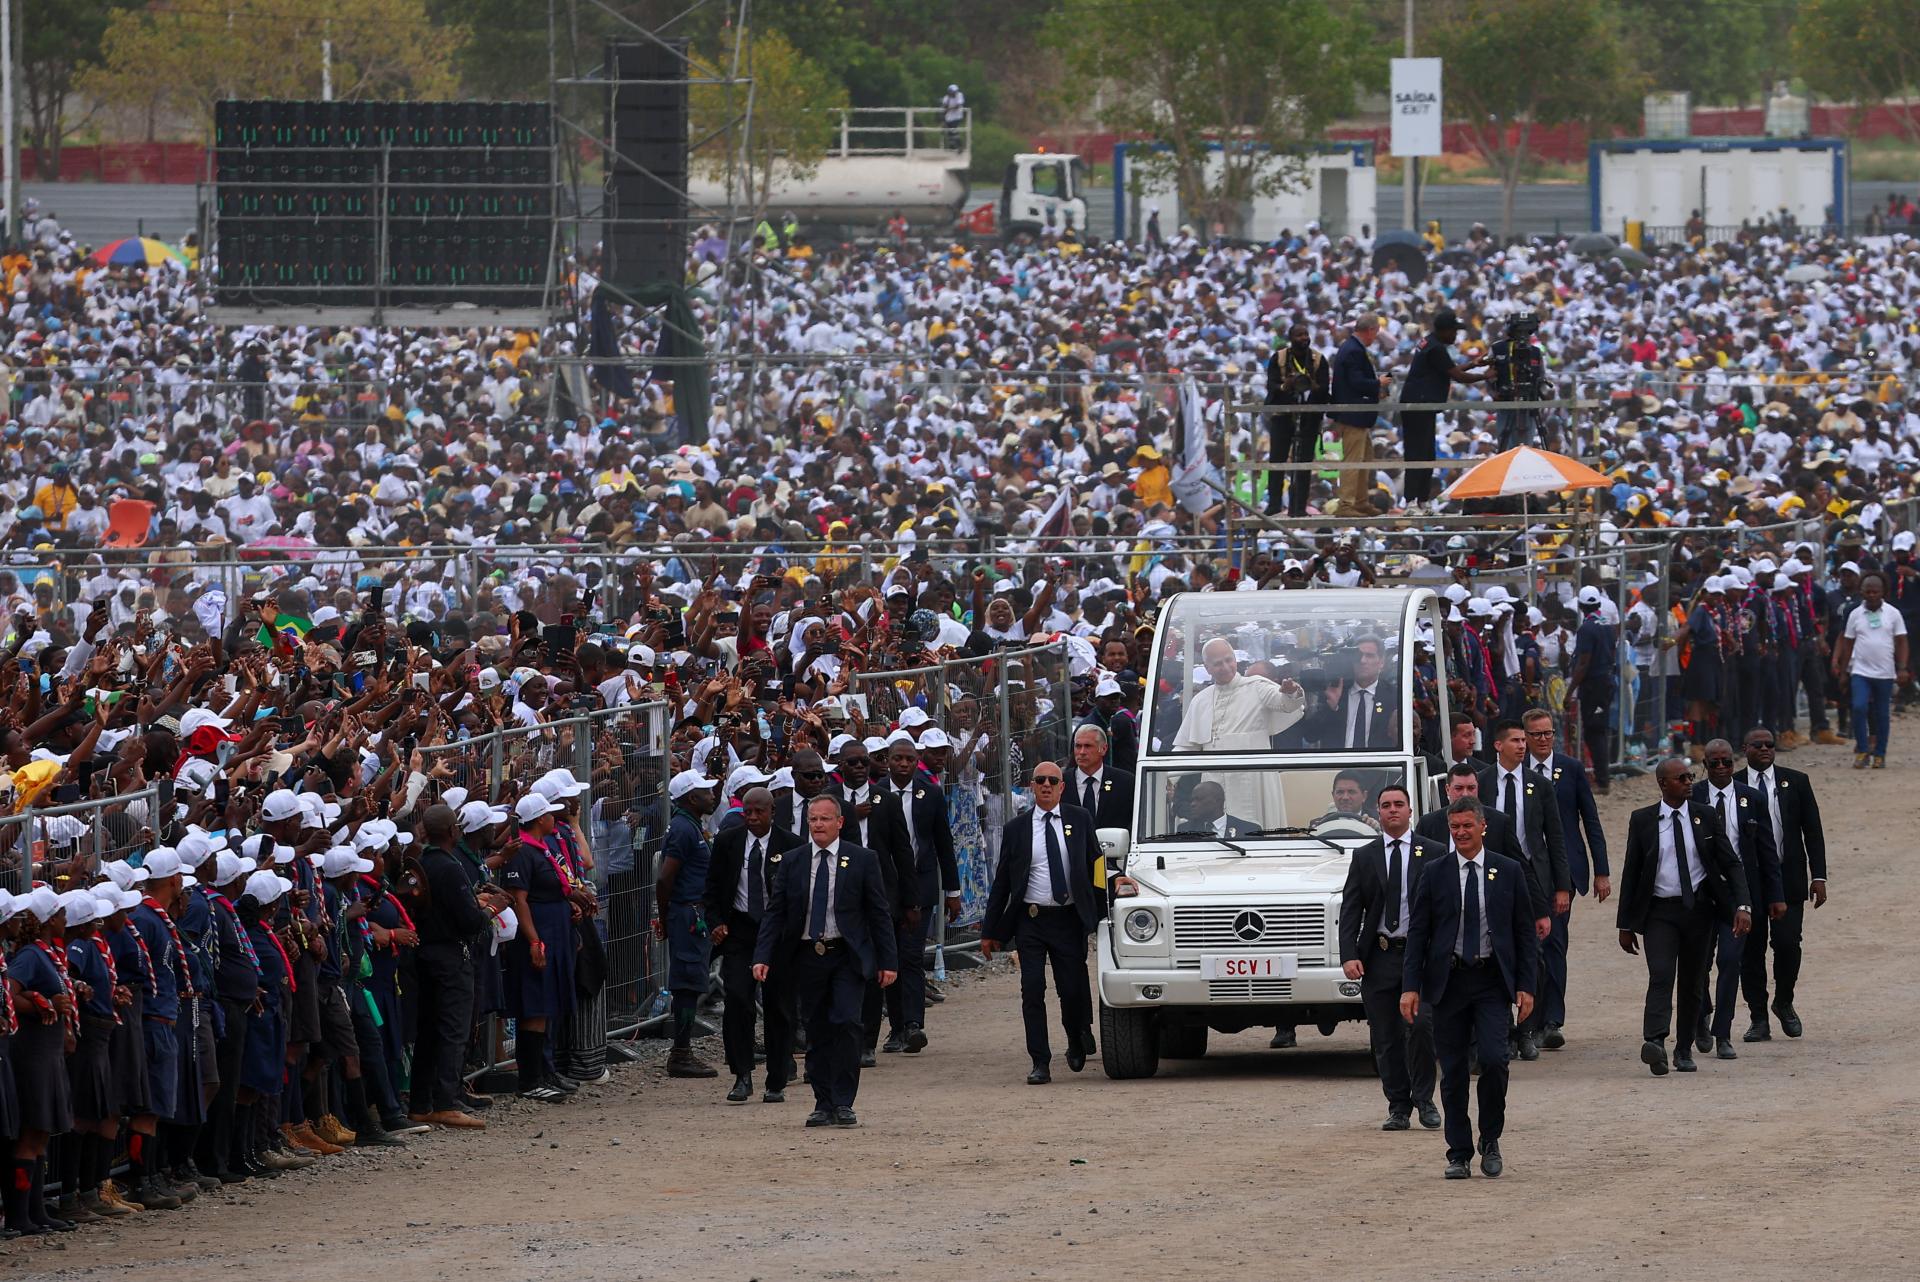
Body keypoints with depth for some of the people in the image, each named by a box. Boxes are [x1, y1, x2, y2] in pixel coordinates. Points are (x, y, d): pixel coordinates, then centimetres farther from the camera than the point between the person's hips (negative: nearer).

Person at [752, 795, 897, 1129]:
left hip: (848, 957, -2)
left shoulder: (862, 860, 1)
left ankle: (843, 1103, -8)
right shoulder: (792, 863, 6)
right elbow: (774, 914, 5)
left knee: (846, 1023, -15)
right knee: (817, 1032, 5)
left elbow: (879, 913, 3)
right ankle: (823, 1104, 12)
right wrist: (762, 957, -6)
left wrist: (888, 961, 0)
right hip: (807, 956, 2)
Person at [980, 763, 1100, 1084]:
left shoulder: (1080, 820, 4)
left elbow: (1095, 865, 10)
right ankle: (1040, 1063, -1)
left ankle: (1077, 1042, 31)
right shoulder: (1017, 828, 4)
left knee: (1072, 990, 1)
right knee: (1032, 991, -5)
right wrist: (990, 931, 5)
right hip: (1030, 921, 0)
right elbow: (1002, 881, 7)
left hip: (1069, 921, 0)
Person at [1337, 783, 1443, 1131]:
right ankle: (1398, 1108, 9)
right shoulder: (1364, 858, 10)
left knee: (1420, 1024, -18)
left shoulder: (1434, 854, 7)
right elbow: (1350, 910, 6)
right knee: (1386, 1037, 2)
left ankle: (1424, 1099, -4)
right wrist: (1349, 955, -7)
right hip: (1379, 956, 2)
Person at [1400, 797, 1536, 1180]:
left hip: (1492, 980, -1)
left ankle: (1490, 1141, 4)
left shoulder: (1508, 872, 5)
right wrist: (1411, 986, -4)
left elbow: (1524, 932, 7)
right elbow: (1417, 933, 5)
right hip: (1449, 982, 1)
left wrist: (1525, 986, 0)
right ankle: (1459, 1154, 9)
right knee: (1453, 1072, 2)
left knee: (1493, 1060, -15)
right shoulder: (1434, 875, 5)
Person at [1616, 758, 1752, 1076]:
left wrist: (1743, 905, -11)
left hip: (1698, 908, 2)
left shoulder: (1705, 817, 4)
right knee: (1661, 976, -18)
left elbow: (1731, 864, 4)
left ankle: (1684, 1050, 19)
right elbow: (1631, 873, 5)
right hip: (1660, 910, -2)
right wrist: (1625, 924, 3)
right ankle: (1654, 1044, -33)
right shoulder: (1643, 821, 0)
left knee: (1692, 982, 8)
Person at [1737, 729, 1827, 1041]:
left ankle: (1784, 1003, 15)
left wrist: (1819, 876, -1)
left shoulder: (1795, 782, 6)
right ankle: (1759, 1019, 8)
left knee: (1787, 943, -10)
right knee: (1751, 951, 0)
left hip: (1787, 878, 0)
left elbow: (1813, 831, 6)